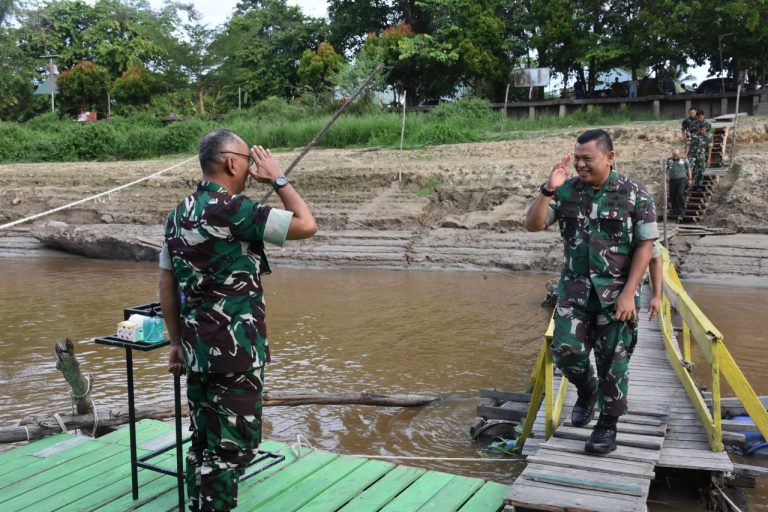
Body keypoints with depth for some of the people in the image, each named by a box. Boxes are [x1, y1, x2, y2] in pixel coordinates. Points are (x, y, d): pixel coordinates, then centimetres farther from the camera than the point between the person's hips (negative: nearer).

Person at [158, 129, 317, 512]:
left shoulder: (179, 215, 9)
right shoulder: (234, 210, -16)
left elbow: (166, 285, 12)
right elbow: (307, 225, -12)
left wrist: (177, 342, 18)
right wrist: (277, 178, -1)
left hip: (197, 350, 8)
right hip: (235, 353, -8)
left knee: (205, 443, 18)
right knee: (232, 447, 2)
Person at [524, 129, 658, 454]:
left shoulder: (634, 194, -8)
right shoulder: (567, 190, 0)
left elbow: (645, 246, -7)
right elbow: (532, 225, -4)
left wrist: (628, 292, -14)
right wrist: (548, 189, -18)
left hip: (615, 292, -2)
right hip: (574, 288, 3)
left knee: (612, 360, 3)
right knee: (565, 349, -4)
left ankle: (608, 424, 21)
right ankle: (586, 390, 28)